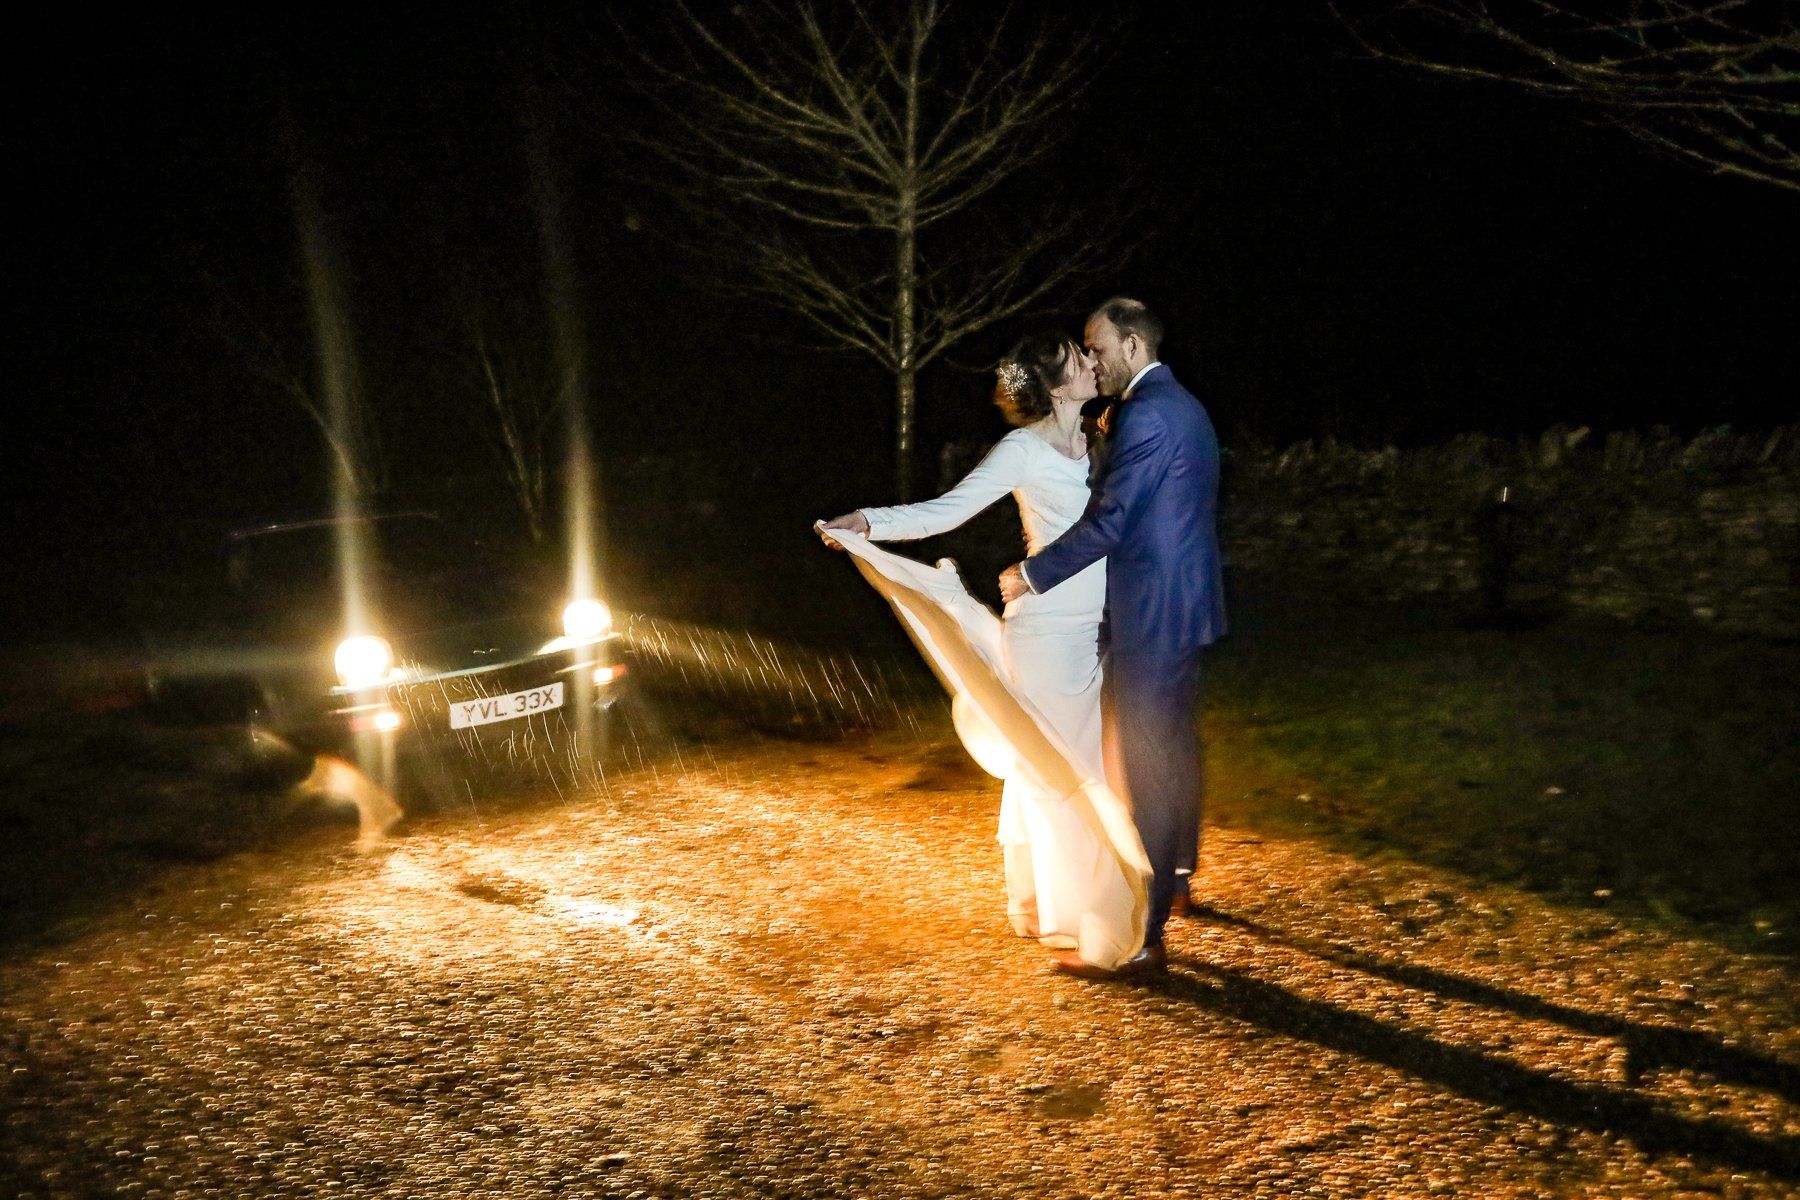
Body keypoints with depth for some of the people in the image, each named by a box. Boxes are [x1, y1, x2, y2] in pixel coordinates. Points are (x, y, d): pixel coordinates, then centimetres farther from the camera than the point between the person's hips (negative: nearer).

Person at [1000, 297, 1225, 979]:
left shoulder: (1147, 415, -18)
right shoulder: (1182, 406, 15)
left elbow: (1108, 521, -22)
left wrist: (1032, 574, -13)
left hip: (1152, 616, -10)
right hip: (1185, 606, 11)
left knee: (1143, 766, -8)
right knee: (1174, 746, 24)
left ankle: (1139, 938, -4)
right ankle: (1173, 874, 43)